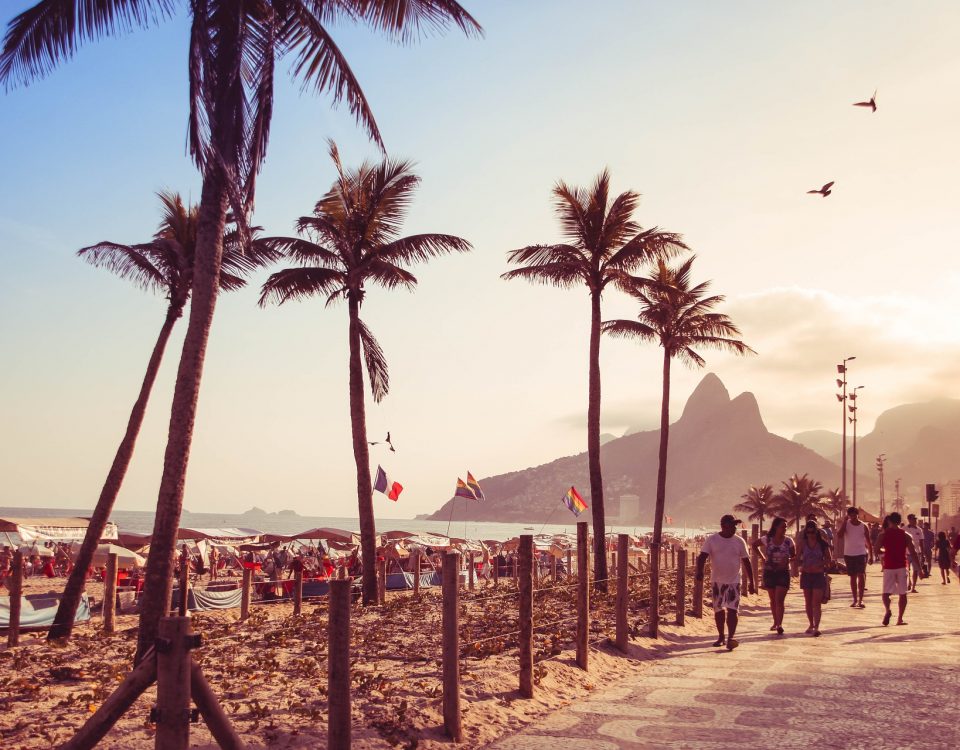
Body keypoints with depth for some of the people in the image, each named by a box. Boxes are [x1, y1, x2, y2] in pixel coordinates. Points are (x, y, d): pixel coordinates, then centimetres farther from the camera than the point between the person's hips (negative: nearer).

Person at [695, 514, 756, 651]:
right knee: (718, 610, 9)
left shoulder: (739, 541, 1)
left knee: (733, 610, -10)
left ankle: (730, 638, -12)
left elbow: (746, 562, 6)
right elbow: (702, 556, -10)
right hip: (717, 581, 0)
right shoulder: (712, 540, -3)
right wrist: (699, 571, -29)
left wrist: (751, 582, 5)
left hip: (734, 581, 0)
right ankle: (721, 637, 23)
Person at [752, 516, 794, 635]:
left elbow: (795, 556, 6)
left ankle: (779, 625, -17)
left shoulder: (788, 541, -4)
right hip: (769, 572, 2)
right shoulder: (767, 539, -3)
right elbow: (754, 545, 14)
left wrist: (788, 560, -15)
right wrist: (762, 557, 5)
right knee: (773, 600, 12)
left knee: (779, 600, -12)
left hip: (783, 573, -2)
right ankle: (775, 622, 26)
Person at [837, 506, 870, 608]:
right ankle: (855, 600, 16)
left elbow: (868, 541, 5)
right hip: (849, 554, 2)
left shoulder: (863, 526, 0)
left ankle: (861, 599, -13)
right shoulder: (846, 524, 0)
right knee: (853, 577, 8)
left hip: (861, 554, -1)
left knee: (861, 575, -14)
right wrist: (844, 522, -16)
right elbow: (839, 536, -15)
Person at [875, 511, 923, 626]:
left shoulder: (883, 535, -2)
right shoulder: (906, 535, 1)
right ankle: (900, 619, 8)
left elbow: (877, 551, -3)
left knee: (886, 593, 4)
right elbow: (913, 553, -3)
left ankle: (887, 610, -25)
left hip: (889, 567, -1)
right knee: (902, 594, 11)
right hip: (902, 567, 1)